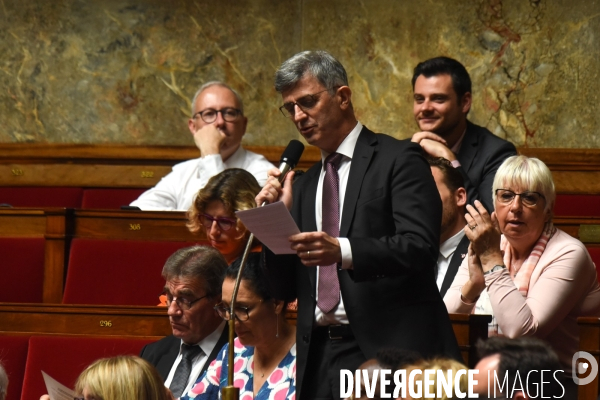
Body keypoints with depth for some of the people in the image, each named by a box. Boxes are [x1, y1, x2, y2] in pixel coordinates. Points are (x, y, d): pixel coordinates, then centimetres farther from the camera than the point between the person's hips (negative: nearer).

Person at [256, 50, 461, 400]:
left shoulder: (398, 159, -1)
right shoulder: (303, 187, 19)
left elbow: (421, 246, -15)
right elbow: (286, 287, 16)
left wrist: (343, 252, -28)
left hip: (390, 348, -6)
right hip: (320, 356, 6)